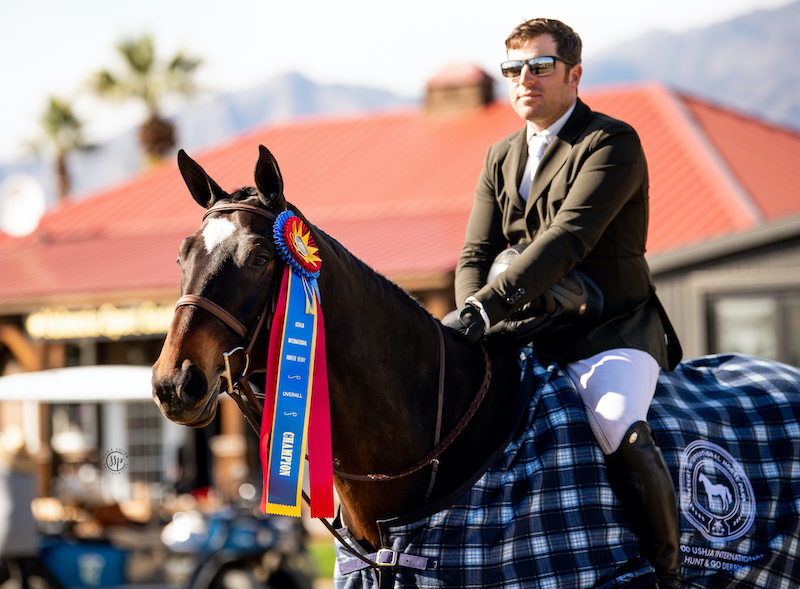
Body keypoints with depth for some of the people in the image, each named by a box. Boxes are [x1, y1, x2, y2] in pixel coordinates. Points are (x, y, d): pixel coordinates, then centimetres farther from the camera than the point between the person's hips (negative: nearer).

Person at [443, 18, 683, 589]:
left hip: (613, 332, -7)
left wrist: (484, 308, -31)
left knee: (619, 429, -33)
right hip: (532, 338, 7)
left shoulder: (613, 143, -9)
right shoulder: (501, 158, 15)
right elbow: (476, 255, 10)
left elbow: (567, 238, -22)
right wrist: (470, 320, -13)